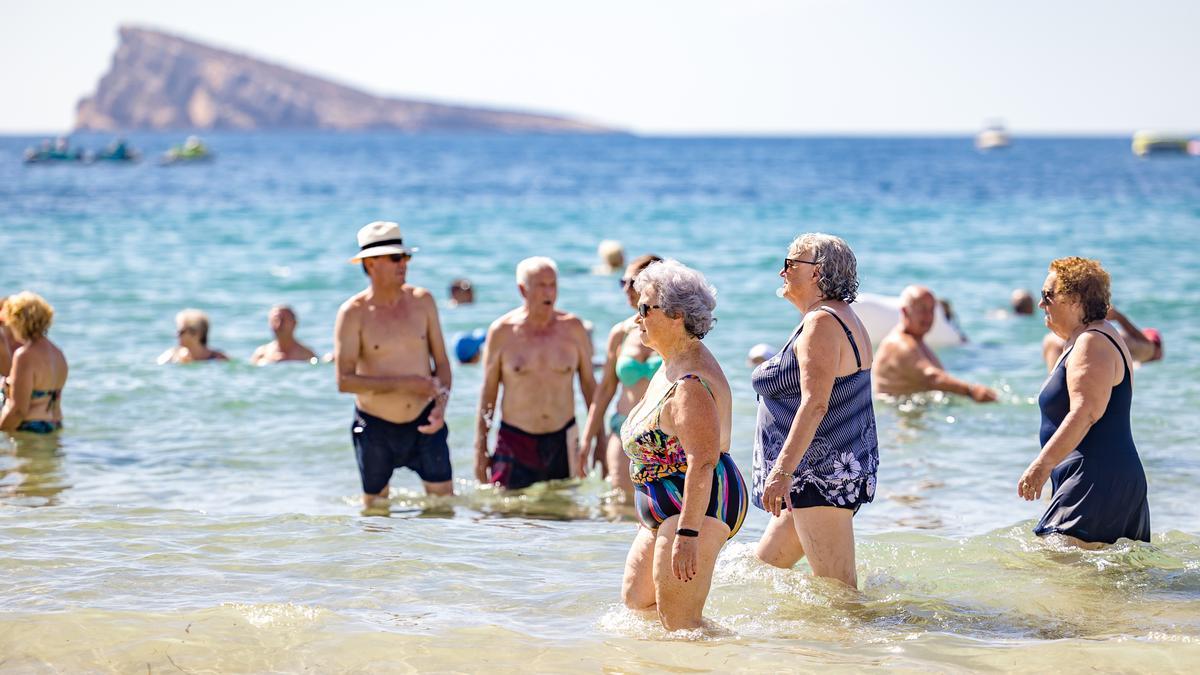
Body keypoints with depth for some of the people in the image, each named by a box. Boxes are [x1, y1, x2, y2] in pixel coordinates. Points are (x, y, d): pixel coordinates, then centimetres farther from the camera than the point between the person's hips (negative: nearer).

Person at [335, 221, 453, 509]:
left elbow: (441, 360, 7)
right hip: (375, 427, -2)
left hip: (424, 422, 2)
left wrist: (441, 403, -11)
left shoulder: (422, 301, 1)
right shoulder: (353, 313, -11)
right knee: (375, 510, 11)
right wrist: (405, 383, -20)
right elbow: (344, 381, -16)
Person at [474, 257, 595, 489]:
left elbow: (589, 383, 9)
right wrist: (480, 449, 3)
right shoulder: (502, 331, -2)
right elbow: (488, 393, 4)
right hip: (515, 442, -2)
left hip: (562, 443, 2)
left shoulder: (572, 328, 2)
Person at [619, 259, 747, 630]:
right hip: (666, 511, 12)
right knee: (635, 598, 16)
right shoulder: (670, 367, 14)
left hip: (697, 508, -12)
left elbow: (703, 462, -27)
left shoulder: (690, 383, -21)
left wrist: (687, 533, -31)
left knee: (679, 623, -10)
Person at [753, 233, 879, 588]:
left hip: (823, 473, -11)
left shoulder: (821, 323, -15)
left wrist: (782, 471, -28)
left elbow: (815, 404, -25)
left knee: (837, 589, -8)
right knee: (764, 563, 16)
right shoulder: (844, 319, 17)